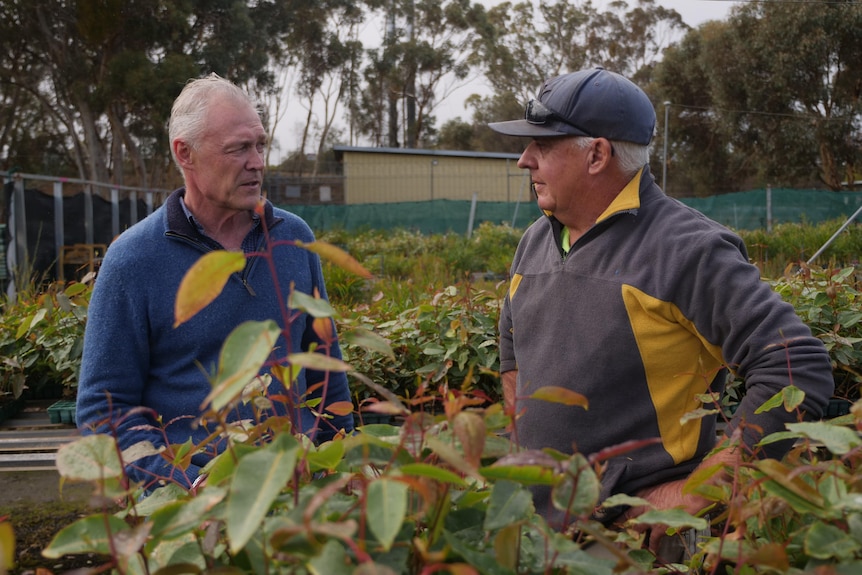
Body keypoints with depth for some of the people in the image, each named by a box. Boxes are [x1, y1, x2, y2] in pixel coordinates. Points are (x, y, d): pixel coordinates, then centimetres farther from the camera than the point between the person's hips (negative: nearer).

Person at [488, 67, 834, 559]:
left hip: (641, 532, -6)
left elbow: (802, 369, -22)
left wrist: (696, 492, -22)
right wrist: (522, 450, 13)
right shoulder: (536, 241, 7)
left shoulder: (688, 250, -17)